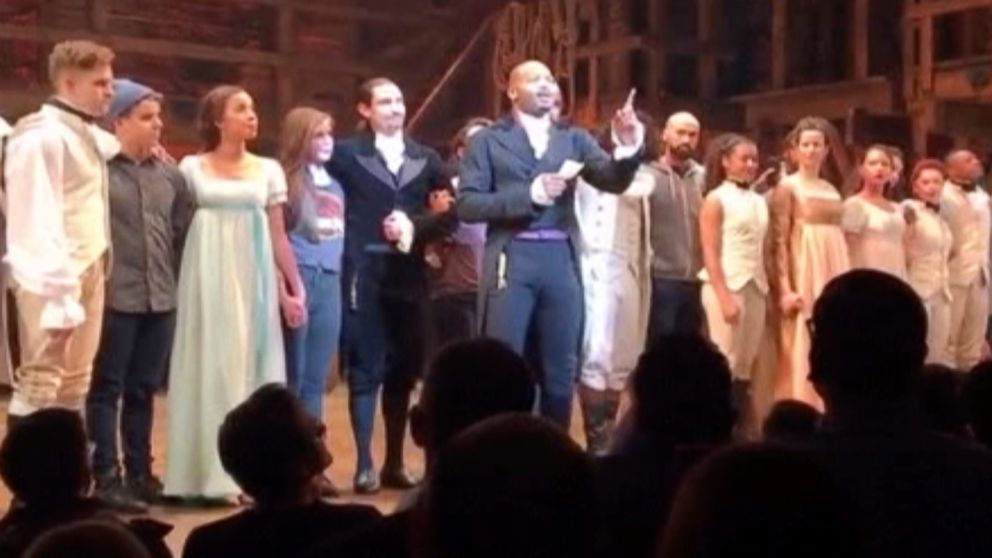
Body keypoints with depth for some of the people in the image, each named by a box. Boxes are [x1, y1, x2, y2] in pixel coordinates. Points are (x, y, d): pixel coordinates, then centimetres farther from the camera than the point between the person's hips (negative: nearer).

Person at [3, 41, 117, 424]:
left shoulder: (90, 135, 14)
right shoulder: (42, 136, -13)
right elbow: (38, 222, -19)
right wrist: (58, 295, -24)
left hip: (89, 270, 9)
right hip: (55, 279, -9)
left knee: (75, 387, 12)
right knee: (39, 386, -7)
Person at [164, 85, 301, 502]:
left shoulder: (269, 170, 10)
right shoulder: (192, 168, 4)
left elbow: (278, 235, 9)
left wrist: (293, 288, 4)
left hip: (253, 281, 3)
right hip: (209, 280, -2)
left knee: (252, 366, 2)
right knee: (212, 367, -4)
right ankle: (212, 474, -2)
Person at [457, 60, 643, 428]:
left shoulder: (573, 138, 14)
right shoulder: (488, 141, 6)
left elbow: (614, 181, 2)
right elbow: (467, 204, -3)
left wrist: (629, 149, -18)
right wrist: (529, 194, -14)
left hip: (561, 260, 3)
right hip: (511, 260, -3)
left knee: (561, 371, 8)